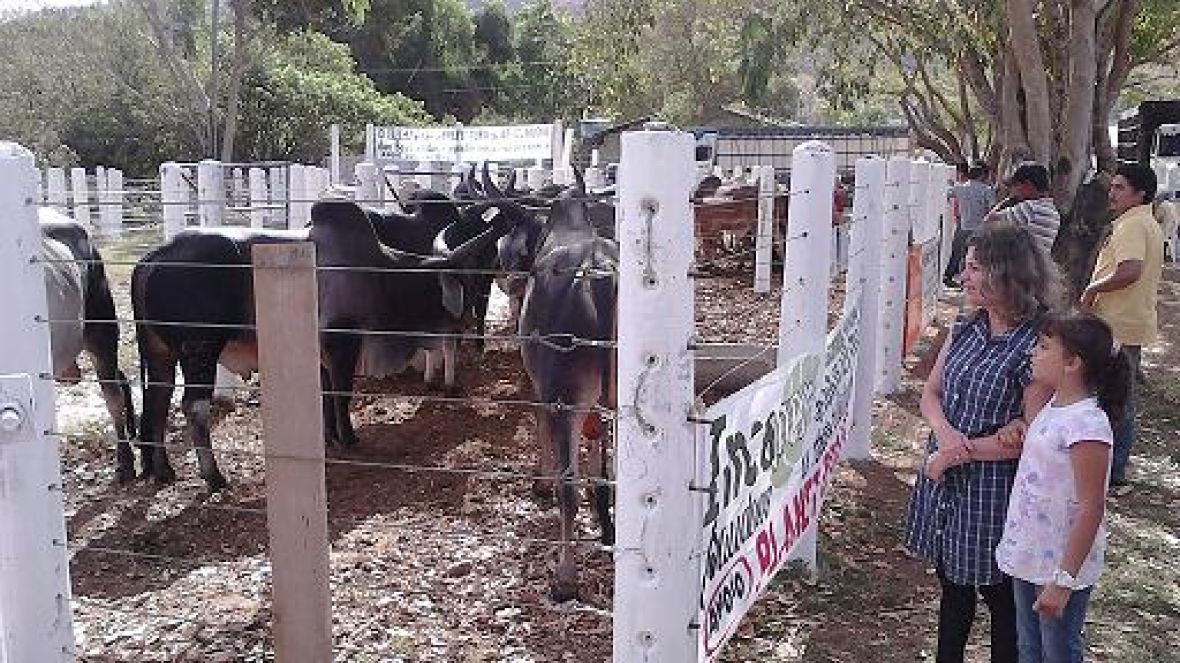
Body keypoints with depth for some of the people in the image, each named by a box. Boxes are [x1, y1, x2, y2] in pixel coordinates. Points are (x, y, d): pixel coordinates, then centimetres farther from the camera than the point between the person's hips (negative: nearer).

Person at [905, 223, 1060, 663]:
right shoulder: (968, 326, 3)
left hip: (994, 490, -7)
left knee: (1001, 594, 11)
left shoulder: (1037, 344, -19)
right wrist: (945, 432, -14)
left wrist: (961, 452, -16)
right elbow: (931, 391, 7)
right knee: (952, 586, 22)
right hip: (945, 481, 7)